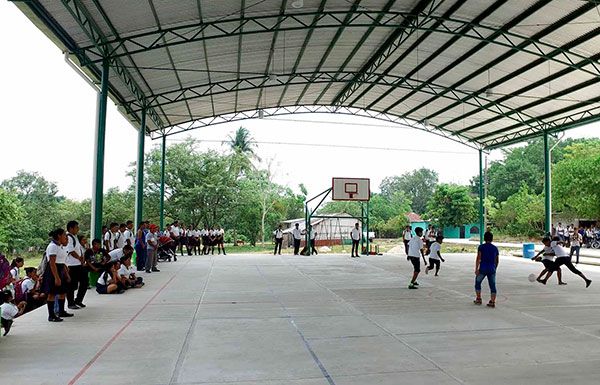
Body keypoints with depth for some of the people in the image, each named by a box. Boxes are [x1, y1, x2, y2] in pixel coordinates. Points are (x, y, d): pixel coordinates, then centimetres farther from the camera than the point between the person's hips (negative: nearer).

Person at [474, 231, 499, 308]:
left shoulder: (481, 247, -4)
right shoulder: (495, 248, 7)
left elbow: (478, 258, -12)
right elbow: (497, 260, 11)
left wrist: (476, 269, -12)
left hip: (483, 269, -3)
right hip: (492, 269, 3)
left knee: (478, 283, 15)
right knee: (492, 285, 5)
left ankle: (478, 299, 18)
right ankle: (492, 302, -1)